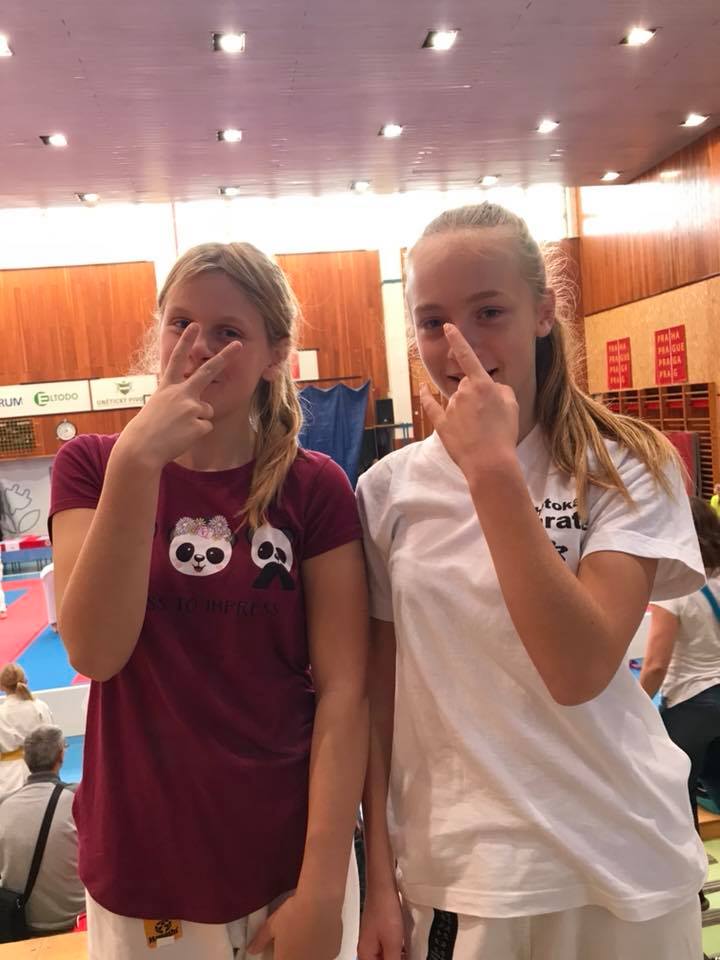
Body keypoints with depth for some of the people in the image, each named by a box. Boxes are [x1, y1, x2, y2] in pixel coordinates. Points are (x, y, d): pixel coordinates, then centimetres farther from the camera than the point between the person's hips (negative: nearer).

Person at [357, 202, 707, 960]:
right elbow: (379, 693, 0)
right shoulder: (389, 492, -4)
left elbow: (579, 671, -22)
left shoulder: (631, 469, -10)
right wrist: (379, 881, 2)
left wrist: (493, 470, -27)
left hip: (618, 864, 0)